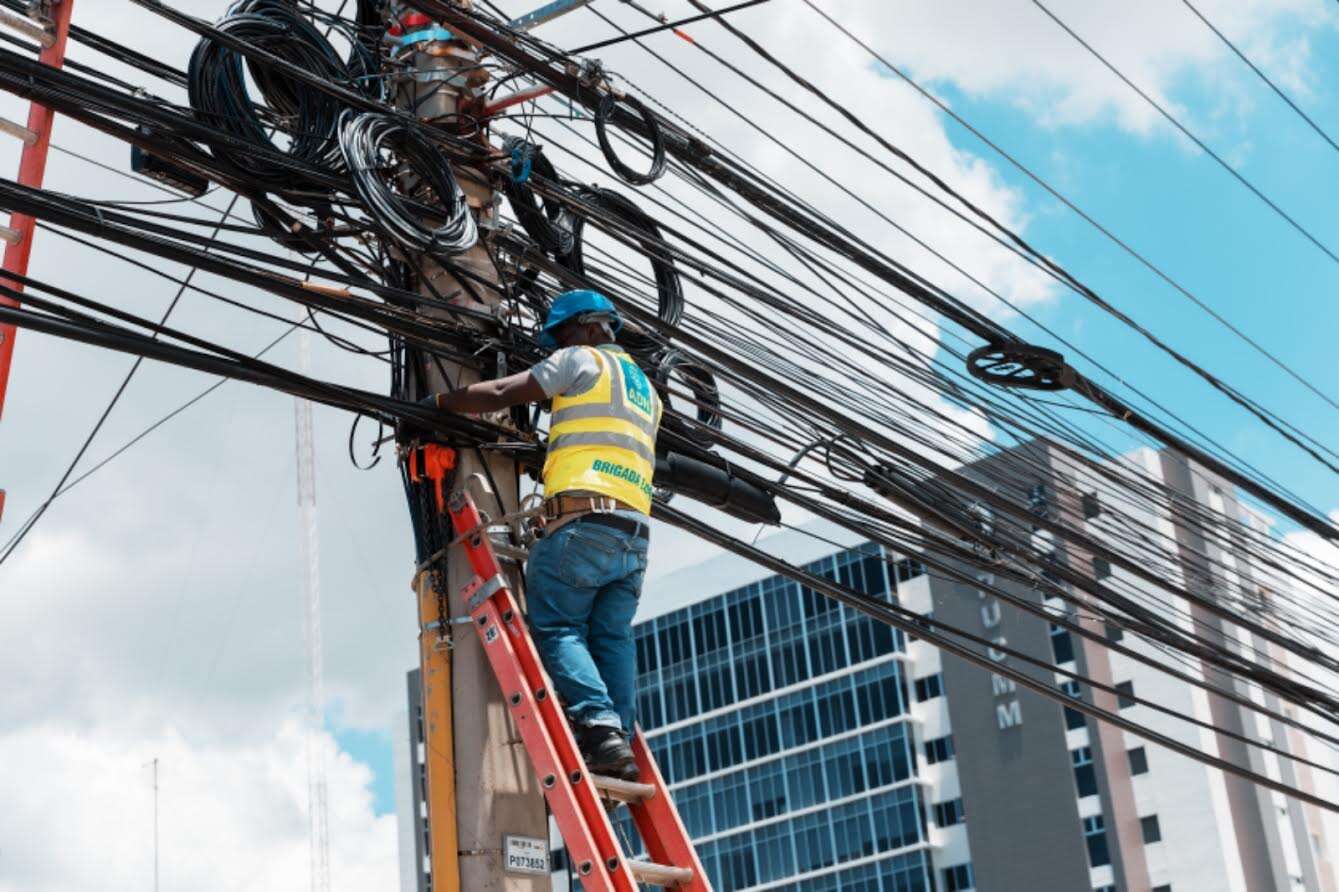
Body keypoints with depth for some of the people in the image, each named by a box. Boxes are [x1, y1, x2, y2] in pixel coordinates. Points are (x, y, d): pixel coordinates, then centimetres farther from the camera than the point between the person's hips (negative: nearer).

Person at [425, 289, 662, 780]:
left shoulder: (582, 360, 8)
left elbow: (500, 394, 2)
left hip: (583, 521, -7)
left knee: (555, 627, -6)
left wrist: (440, 401, 13)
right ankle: (621, 741, -7)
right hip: (635, 534, 7)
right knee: (612, 636, 5)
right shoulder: (645, 388, 30)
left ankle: (600, 729, -22)